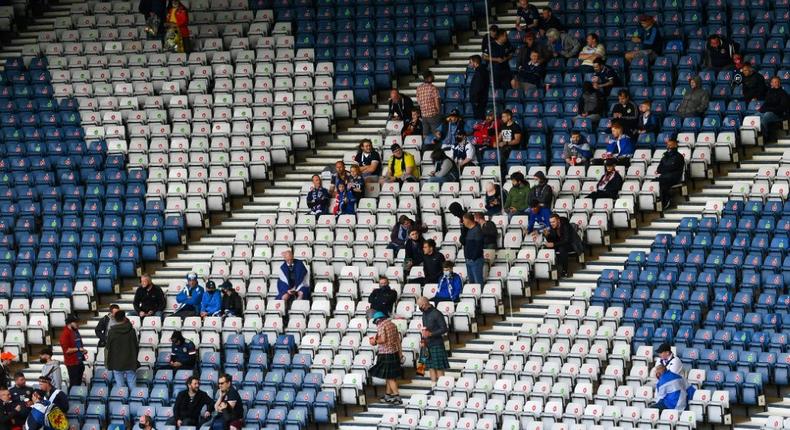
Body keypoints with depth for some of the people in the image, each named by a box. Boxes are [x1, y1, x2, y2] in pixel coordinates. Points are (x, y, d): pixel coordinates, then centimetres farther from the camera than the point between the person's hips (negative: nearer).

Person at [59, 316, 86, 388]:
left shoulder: (76, 332, 12)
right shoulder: (65, 334, -14)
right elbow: (66, 350, -20)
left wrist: (83, 350, 7)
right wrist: (78, 349, -18)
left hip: (79, 361, 9)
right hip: (72, 363, -9)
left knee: (79, 382, 13)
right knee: (74, 384, -7)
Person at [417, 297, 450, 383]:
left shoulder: (436, 314, -12)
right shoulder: (424, 314, 13)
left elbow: (444, 329, -14)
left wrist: (431, 334, -21)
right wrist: (423, 339, 7)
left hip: (437, 344, -8)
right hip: (427, 345, 8)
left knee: (439, 368, -6)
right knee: (431, 367, 7)